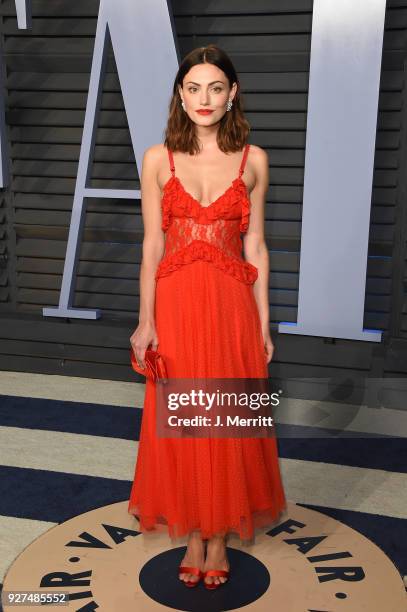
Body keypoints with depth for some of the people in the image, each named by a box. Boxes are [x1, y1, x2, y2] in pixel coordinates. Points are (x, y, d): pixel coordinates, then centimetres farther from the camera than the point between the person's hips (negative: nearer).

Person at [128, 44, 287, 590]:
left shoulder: (253, 161, 2)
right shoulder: (158, 159, 1)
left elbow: (256, 247, 2)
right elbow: (152, 244, 0)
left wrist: (263, 324, 0)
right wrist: (146, 320, -5)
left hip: (232, 304, 0)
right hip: (176, 303, 0)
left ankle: (220, 537, 28)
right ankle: (192, 536, 28)